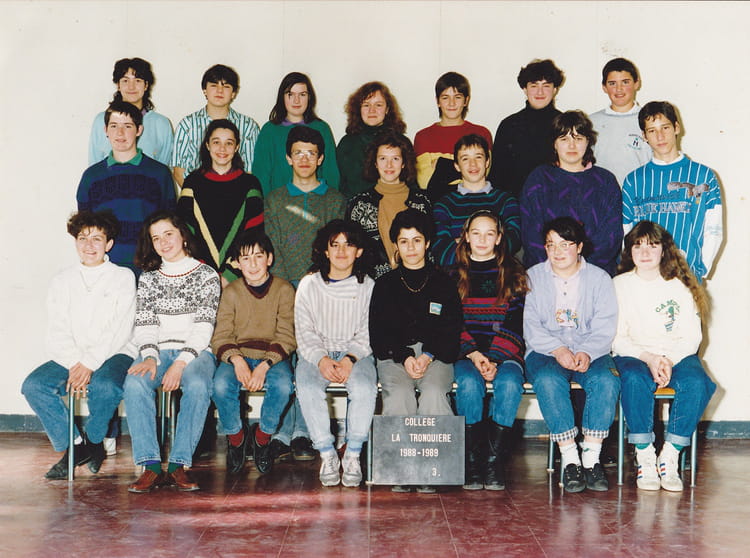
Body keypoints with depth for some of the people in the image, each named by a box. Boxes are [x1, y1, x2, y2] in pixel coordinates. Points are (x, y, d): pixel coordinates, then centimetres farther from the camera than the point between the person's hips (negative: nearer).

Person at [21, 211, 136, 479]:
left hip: (114, 354, -3)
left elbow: (120, 329, -6)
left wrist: (89, 364, -18)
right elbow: (57, 333, 4)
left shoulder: (123, 277, 5)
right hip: (70, 358, 3)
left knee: (104, 385, -35)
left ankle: (92, 439, -5)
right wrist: (74, 364, -15)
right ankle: (74, 445, -8)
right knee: (33, 386, -23)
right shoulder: (62, 281, 14)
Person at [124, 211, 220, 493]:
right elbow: (144, 325, 7)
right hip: (159, 351, 2)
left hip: (195, 351, -2)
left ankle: (179, 464, -32)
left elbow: (203, 327, -4)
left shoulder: (206, 275, 6)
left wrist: (180, 364, -18)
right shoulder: (148, 277, 16)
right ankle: (151, 466, -32)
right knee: (134, 383, -31)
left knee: (197, 386, -36)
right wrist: (150, 357, -13)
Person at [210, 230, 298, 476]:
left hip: (273, 357, -1)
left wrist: (265, 365, -22)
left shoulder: (284, 290, 0)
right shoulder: (231, 292, 5)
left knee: (283, 385, -34)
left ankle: (263, 435, -4)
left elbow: (286, 337, -6)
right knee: (221, 385, -31)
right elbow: (221, 337, -1)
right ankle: (236, 437, -1)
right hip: (237, 356, 1)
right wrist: (236, 360, -23)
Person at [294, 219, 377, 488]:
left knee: (364, 389, -32)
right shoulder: (309, 285, 5)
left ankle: (353, 456, -16)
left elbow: (368, 333, 0)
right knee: (308, 388, -31)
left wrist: (350, 359, -18)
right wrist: (322, 359, -17)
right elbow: (305, 331, 0)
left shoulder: (368, 286, 4)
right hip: (316, 352, 0)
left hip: (356, 352, 0)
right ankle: (327, 455, -18)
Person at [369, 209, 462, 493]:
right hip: (394, 356, 0)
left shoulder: (443, 282, 14)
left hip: (436, 357, 0)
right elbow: (378, 333, 8)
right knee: (399, 394, -32)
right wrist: (405, 357, -10)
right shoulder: (385, 284, 15)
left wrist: (428, 357, -10)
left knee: (434, 394, -33)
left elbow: (452, 331, 7)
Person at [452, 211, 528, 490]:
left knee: (509, 383, -31)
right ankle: (473, 464, -25)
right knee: (469, 383, -31)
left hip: (504, 353, 0)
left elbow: (514, 326, 2)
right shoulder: (454, 274, 12)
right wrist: (474, 355, -11)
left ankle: (495, 462, -25)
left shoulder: (513, 274, 10)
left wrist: (494, 359, -13)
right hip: (465, 353, 0)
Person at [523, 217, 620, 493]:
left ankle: (591, 457, -25)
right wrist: (558, 350, -18)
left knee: (606, 380, -31)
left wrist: (587, 353, -19)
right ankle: (569, 458, -29)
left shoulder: (599, 278, 11)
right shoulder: (532, 278, 10)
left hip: (591, 352, 1)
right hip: (544, 352, -1)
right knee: (548, 380, -34)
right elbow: (531, 326, 0)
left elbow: (604, 327, 0)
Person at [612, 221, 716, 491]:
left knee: (696, 383, -32)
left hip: (677, 355, 1)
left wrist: (669, 359, -16)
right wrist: (648, 358, -15)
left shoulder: (679, 286, 7)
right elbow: (617, 338, 1)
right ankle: (644, 457, -27)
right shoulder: (620, 285, 6)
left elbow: (692, 337, 4)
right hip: (634, 355, -1)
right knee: (635, 380, -36)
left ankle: (669, 457, -25)